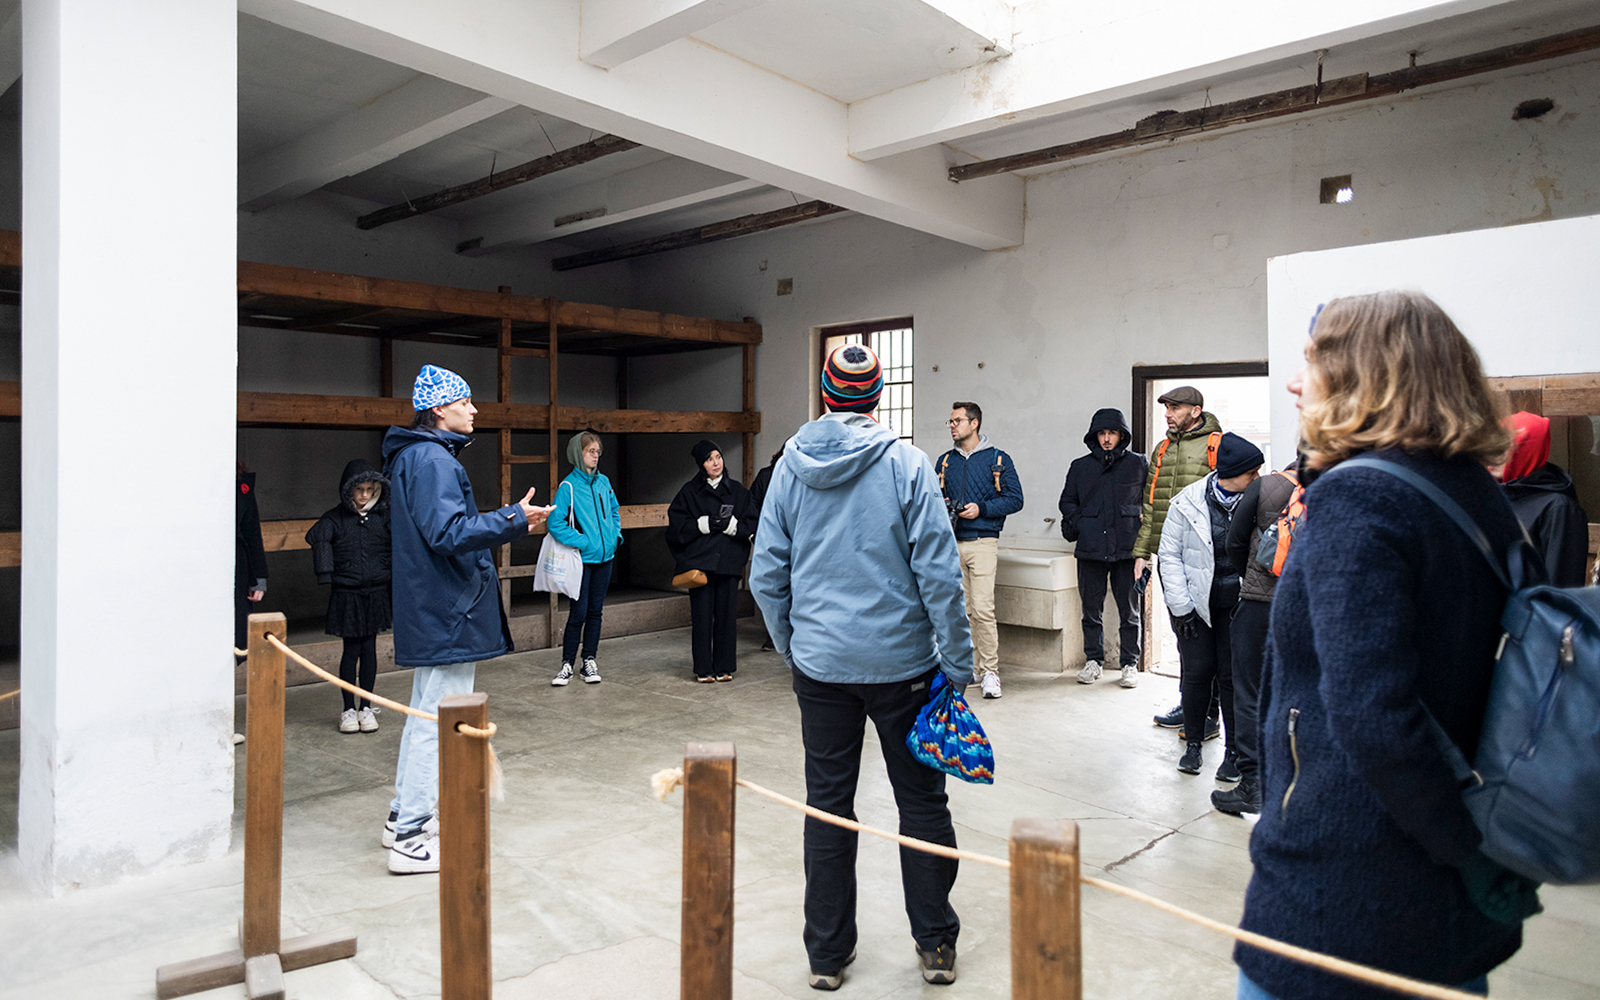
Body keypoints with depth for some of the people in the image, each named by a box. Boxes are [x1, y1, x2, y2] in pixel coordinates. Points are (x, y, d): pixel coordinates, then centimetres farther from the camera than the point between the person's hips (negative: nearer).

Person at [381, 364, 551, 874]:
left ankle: (403, 818, 31)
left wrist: (504, 524, 21)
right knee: (437, 722, -4)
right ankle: (411, 840, 4)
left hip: (428, 612, 11)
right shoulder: (432, 459, -17)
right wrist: (512, 520, -27)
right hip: (448, 615, -11)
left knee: (424, 714, 20)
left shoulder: (414, 456, 17)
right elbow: (448, 532, -27)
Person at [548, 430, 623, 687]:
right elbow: (555, 522, -15)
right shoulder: (568, 486, -10)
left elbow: (614, 510, 21)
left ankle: (589, 661, 21)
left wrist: (616, 535, 7)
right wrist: (581, 542, -17)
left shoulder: (603, 482, 8)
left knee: (595, 611, 11)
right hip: (583, 559, -5)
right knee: (578, 613, -2)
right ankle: (567, 664, 10)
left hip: (605, 557, 5)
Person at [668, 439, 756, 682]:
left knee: (726, 613, 2)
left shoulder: (738, 490, 11)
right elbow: (676, 523, 0)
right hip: (699, 560, -1)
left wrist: (731, 524, -11)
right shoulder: (690, 491, 6)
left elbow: (752, 523, 7)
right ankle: (703, 669, 8)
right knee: (702, 614, -2)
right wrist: (705, 523, -12)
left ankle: (725, 666, 13)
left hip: (729, 561, 1)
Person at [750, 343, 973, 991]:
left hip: (820, 663, 2)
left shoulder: (790, 465, 0)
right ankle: (936, 943, 24)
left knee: (827, 806, 12)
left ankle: (827, 954, 24)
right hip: (901, 661, -2)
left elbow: (766, 576, 2)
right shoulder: (905, 463, -8)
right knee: (921, 801, 13)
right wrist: (957, 663, -4)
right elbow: (938, 572, -12)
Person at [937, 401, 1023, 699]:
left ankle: (990, 671, -6)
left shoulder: (998, 459, 3)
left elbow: (1015, 499, -1)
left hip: (982, 542, -4)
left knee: (983, 609, -12)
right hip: (950, 543, 5)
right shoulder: (945, 461, 16)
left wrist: (981, 509, -12)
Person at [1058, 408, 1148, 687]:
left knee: (1129, 610, 4)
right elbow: (1067, 501, 18)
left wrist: (1143, 534, -1)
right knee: (1091, 609, 8)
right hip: (1091, 549, 2)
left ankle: (1130, 664, 15)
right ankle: (1093, 660, 20)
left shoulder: (1138, 464, 6)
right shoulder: (1080, 467, 11)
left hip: (1126, 548, -2)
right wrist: (1080, 525, 2)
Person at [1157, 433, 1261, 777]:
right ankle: (1192, 744, 22)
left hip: (1236, 605, 1)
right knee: (1197, 671, 3)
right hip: (1196, 603, 0)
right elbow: (1170, 555, -1)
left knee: (1232, 675, 2)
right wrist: (1181, 606, -5)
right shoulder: (1188, 502, -5)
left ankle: (1235, 751, 18)